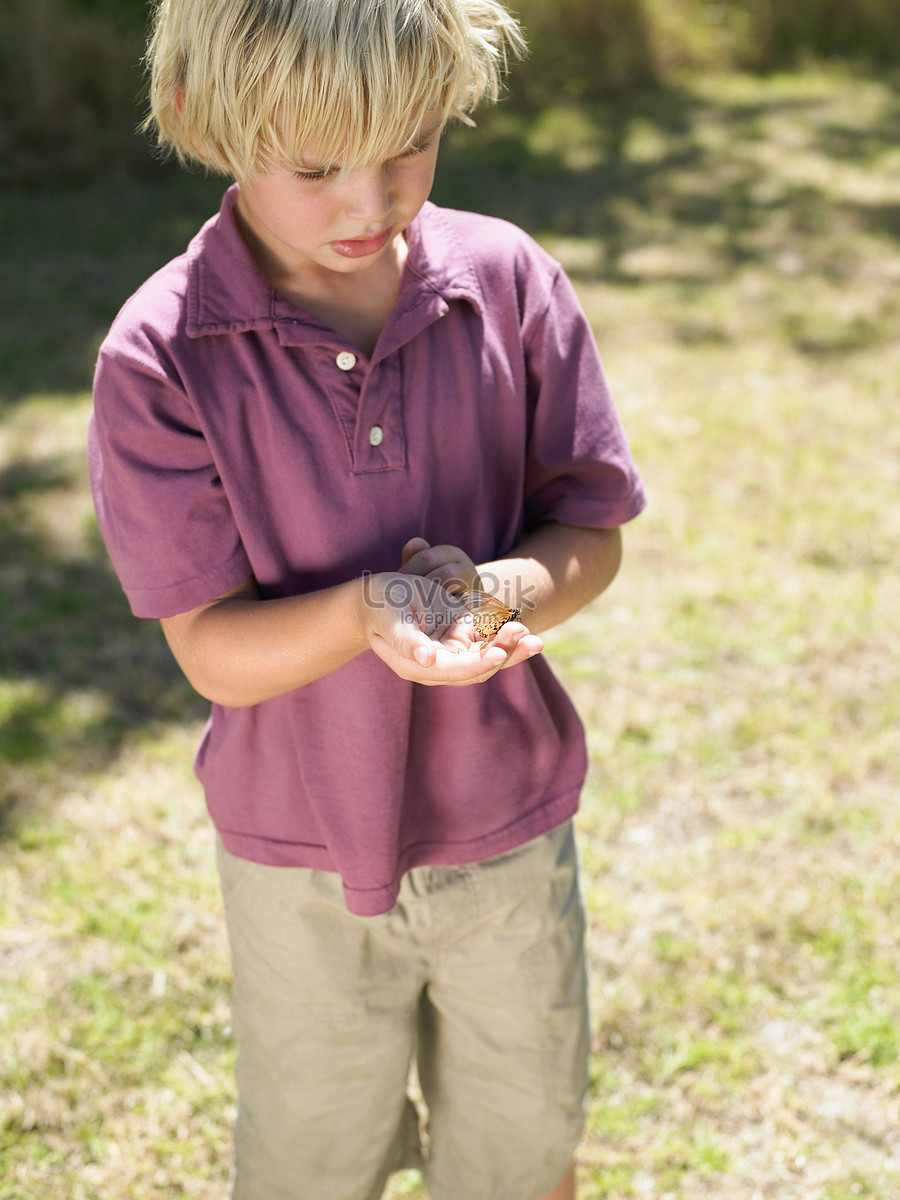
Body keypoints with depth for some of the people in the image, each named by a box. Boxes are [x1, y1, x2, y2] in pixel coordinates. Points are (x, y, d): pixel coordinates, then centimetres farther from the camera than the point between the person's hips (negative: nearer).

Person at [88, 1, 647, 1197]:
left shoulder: (508, 281, -12)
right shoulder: (158, 358, -18)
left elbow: (591, 534, -5)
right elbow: (212, 648, -15)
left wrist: (504, 591, -27)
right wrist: (363, 614, -35)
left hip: (511, 834, 2)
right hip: (305, 861, -1)